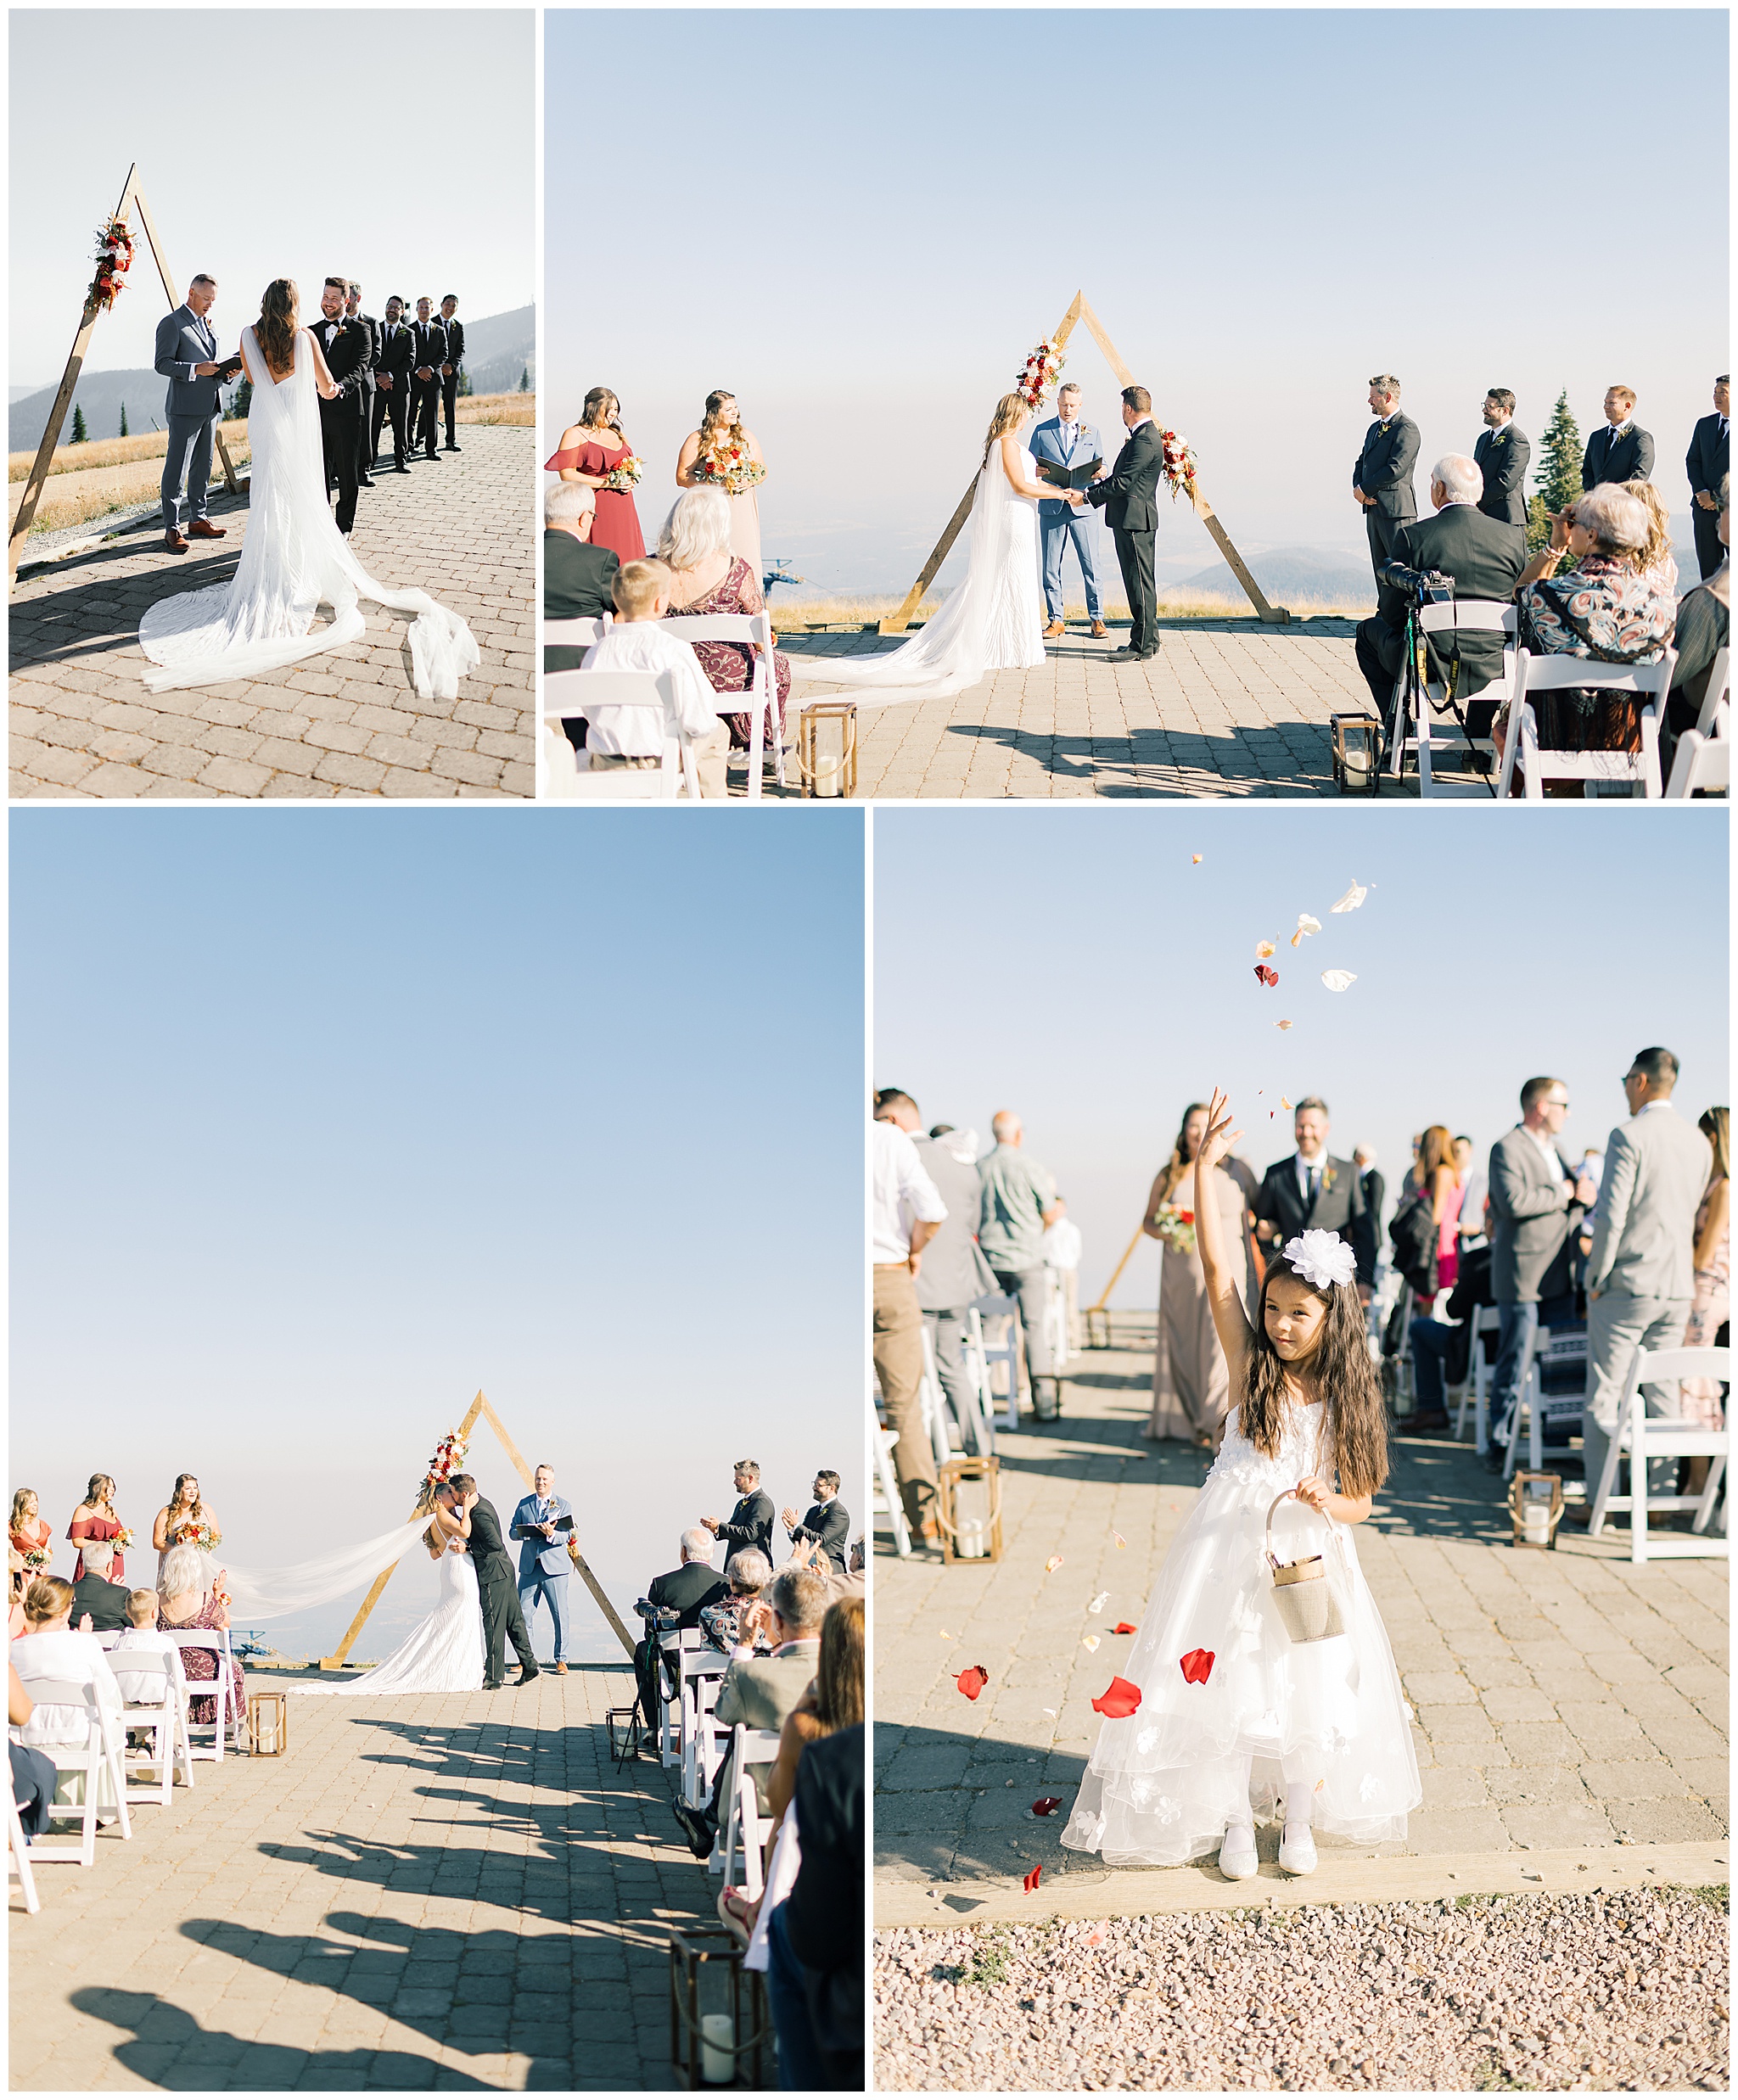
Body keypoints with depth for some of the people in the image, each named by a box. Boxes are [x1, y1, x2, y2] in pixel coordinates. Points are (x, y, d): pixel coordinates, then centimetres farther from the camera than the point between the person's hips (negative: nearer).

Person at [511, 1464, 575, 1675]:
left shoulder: (564, 1505, 3)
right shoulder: (524, 1504, 12)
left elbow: (566, 1536, -6)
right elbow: (512, 1532, 9)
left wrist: (551, 1534, -26)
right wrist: (524, 1533, -14)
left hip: (554, 1567, -3)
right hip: (529, 1566, 3)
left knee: (560, 1614, -1)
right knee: (523, 1613, 2)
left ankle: (561, 1660, 9)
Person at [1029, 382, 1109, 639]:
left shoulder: (1091, 432, 13)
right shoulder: (1042, 431, 9)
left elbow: (1100, 467, 11)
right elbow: (1031, 466, 10)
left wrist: (1102, 471, -12)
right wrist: (1035, 471, -14)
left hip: (1083, 507, 0)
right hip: (1051, 507, 0)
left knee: (1091, 565, -3)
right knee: (1051, 567, 2)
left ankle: (1097, 619, 4)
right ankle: (1055, 620, 9)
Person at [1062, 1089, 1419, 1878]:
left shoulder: (1348, 1396, 0)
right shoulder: (1249, 1364, -2)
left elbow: (1360, 1502, 6)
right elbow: (1216, 1268, -14)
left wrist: (1325, 1502, -18)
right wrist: (1205, 1170, -22)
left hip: (1308, 1554, 1)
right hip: (1230, 1547, -1)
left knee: (1309, 1686, -1)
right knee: (1226, 1678, -2)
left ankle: (1301, 1819, 20)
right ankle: (1236, 1819, 16)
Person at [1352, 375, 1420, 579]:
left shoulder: (1406, 428, -10)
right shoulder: (1374, 428, 19)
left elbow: (1396, 468, -19)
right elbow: (1362, 463, 21)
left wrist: (1364, 489, -12)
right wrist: (1358, 488, -1)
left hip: (1396, 509, -9)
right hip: (1373, 508, 9)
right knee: (1381, 569, 10)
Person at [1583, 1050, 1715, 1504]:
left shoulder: (1629, 1135, -12)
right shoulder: (1699, 1143, 9)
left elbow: (1612, 1215, -17)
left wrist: (1597, 1278, -8)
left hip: (1626, 1284, -6)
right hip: (1678, 1287, 6)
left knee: (1604, 1396, 0)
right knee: (1663, 1394, 12)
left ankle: (1600, 1500, 1)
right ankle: (1661, 1496, 14)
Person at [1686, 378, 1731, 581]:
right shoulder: (1704, 424, 14)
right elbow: (1692, 460, 13)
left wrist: (1716, 497, -12)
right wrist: (1701, 492, -2)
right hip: (1704, 506, 5)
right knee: (1707, 566, 5)